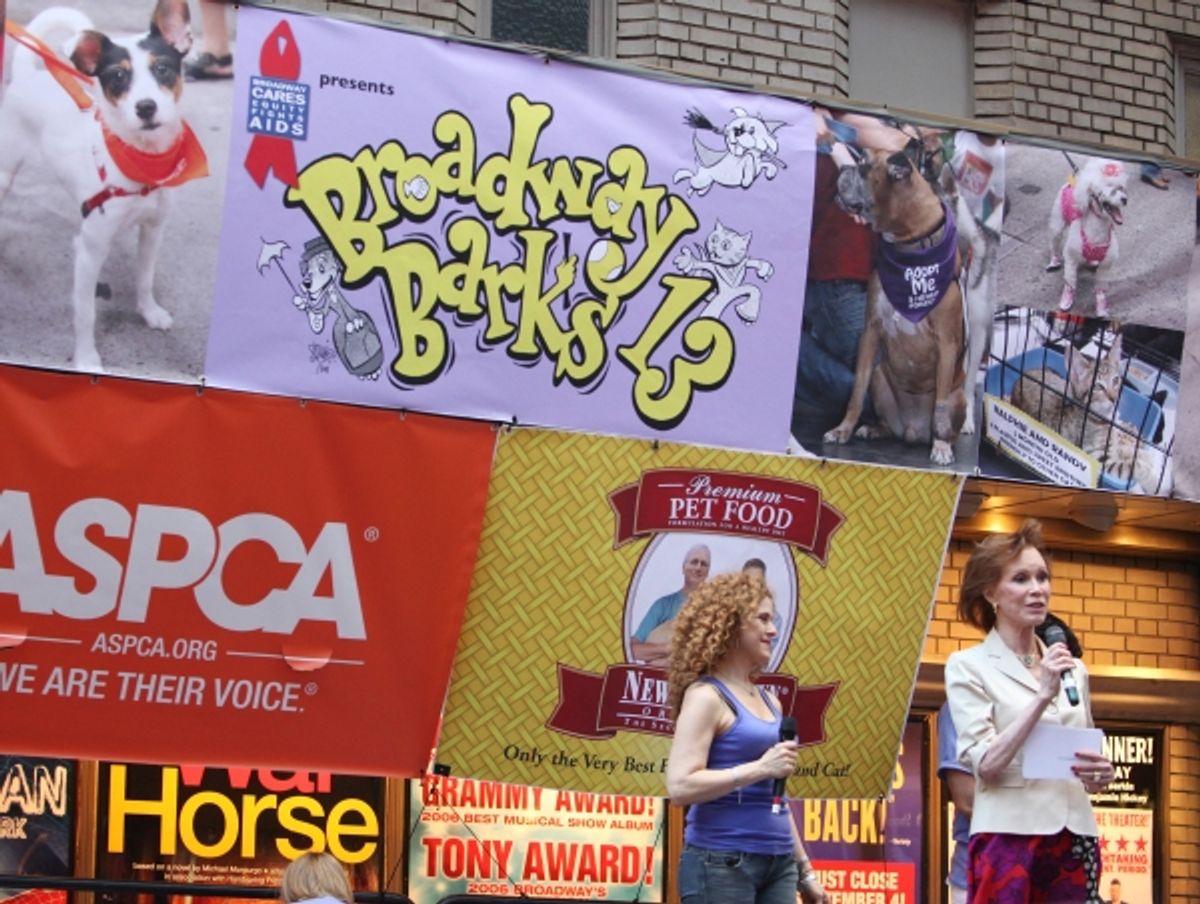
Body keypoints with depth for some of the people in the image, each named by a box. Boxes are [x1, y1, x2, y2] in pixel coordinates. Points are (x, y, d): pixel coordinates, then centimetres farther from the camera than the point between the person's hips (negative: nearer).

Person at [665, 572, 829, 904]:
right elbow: (680, 785, -19)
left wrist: (804, 869, 23)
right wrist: (760, 768, -20)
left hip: (777, 863, 8)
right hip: (721, 863, -8)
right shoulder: (706, 696, -7)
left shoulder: (769, 701, 16)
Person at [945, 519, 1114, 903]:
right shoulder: (968, 666, 0)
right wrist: (1042, 696, -16)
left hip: (1075, 837, 5)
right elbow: (984, 763, -10)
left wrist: (1100, 774, 1)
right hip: (1010, 835, -4)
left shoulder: (1072, 669, 15)